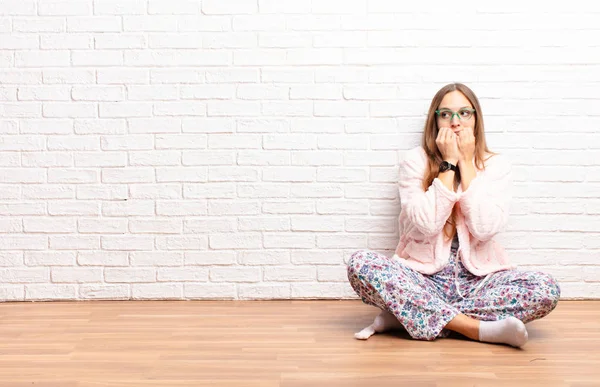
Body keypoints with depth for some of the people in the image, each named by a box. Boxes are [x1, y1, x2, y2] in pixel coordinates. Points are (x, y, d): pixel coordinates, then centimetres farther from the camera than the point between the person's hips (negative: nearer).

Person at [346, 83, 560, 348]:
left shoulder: (496, 165, 3)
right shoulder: (415, 161, 0)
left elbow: (485, 229, -13)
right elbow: (426, 225, -15)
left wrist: (466, 163, -10)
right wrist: (448, 164, -12)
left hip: (477, 278, 2)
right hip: (423, 277, -1)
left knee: (546, 290, -26)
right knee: (360, 263, -28)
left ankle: (405, 314, -22)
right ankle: (479, 328, -28)